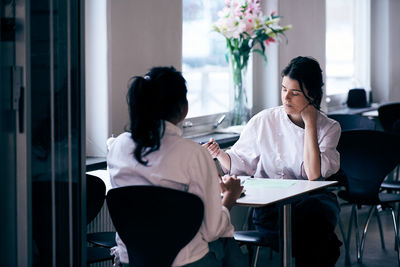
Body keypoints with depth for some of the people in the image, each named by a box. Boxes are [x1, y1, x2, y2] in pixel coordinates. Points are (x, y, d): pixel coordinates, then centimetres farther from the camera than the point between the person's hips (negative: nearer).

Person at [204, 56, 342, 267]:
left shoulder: (329, 128, 0)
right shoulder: (264, 121, 1)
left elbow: (314, 175, -17)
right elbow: (239, 162, 7)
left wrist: (309, 123, -14)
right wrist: (219, 154, -14)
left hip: (311, 200, 1)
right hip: (270, 205, -1)